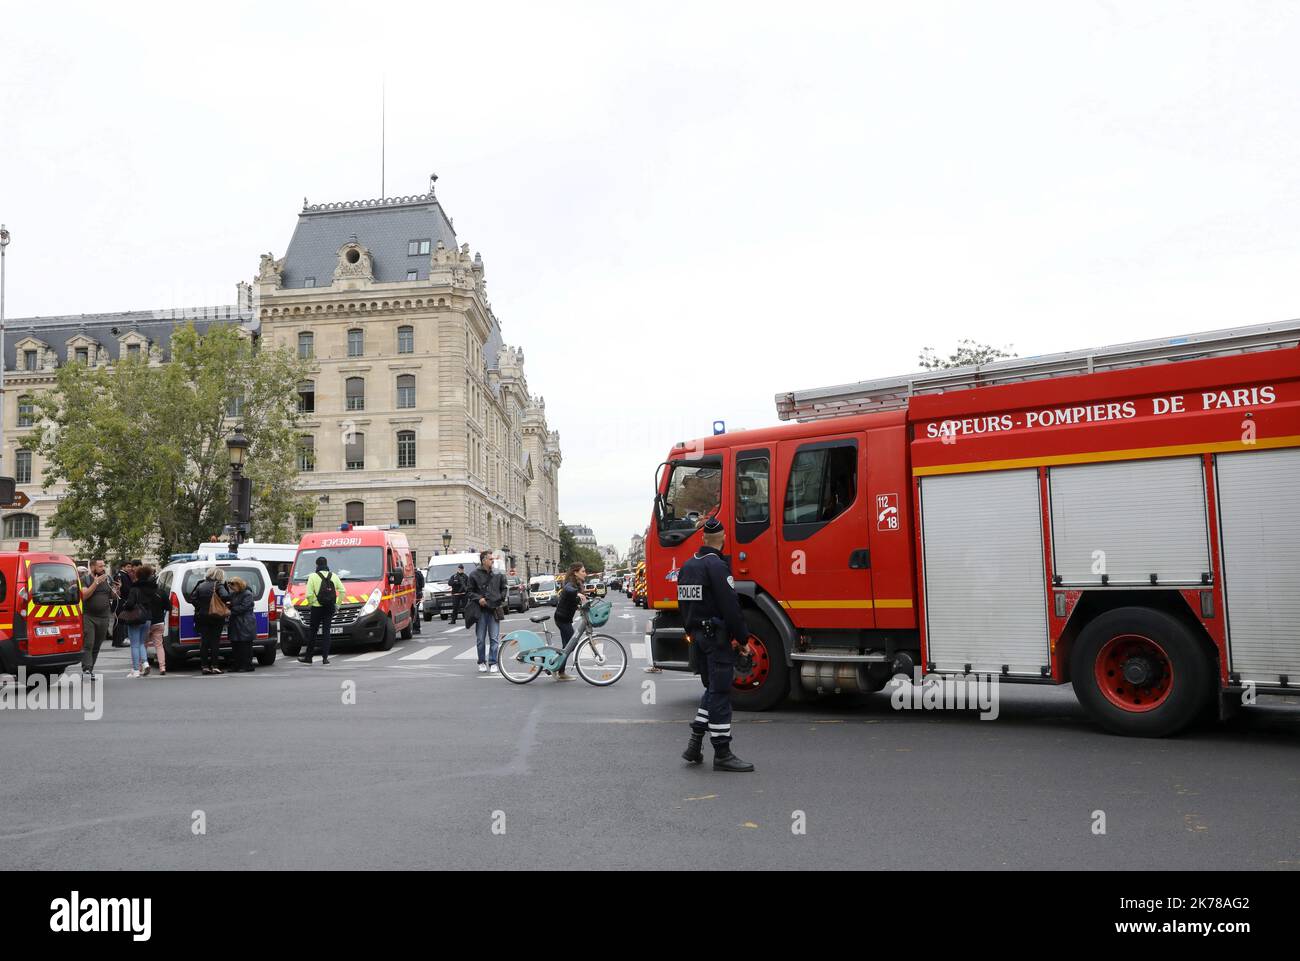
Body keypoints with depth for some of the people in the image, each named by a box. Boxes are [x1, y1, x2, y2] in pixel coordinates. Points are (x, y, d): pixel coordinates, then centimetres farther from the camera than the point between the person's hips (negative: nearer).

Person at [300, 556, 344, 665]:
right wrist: (338, 604, 11)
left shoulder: (313, 576, -6)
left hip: (317, 608, -3)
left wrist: (310, 603, 5)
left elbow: (309, 594, -12)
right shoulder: (334, 576, 6)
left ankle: (308, 657, 13)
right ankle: (325, 657, 1)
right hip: (330, 608, 3)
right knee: (326, 632, 7)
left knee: (312, 632, 7)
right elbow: (342, 591, 3)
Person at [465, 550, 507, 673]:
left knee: (494, 639, 0)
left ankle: (493, 663, 7)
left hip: (494, 610, 1)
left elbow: (504, 588, 20)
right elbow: (469, 591, 5)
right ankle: (482, 663, 17)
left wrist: (501, 599, 7)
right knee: (481, 639, 5)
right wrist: (478, 598, -9)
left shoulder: (498, 574, 6)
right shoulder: (475, 575, -1)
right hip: (481, 611, -1)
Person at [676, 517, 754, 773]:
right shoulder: (717, 566, -16)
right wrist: (743, 641, -13)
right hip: (718, 636, -9)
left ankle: (694, 745, 15)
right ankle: (722, 754, 0)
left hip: (698, 635, 9)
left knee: (712, 689, 18)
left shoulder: (687, 566, 12)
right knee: (720, 693, -4)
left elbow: (684, 605, 17)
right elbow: (730, 607, -19)